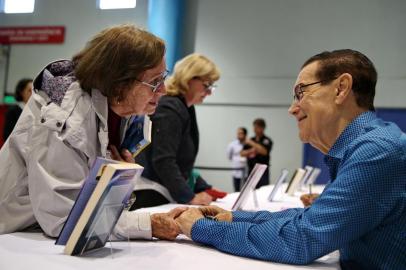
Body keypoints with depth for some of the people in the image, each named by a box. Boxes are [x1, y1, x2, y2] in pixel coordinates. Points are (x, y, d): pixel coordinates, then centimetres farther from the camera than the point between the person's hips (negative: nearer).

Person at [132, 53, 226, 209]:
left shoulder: (185, 109, 14)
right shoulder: (169, 108, -15)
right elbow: (163, 161, -23)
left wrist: (203, 188, 13)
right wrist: (189, 197, -17)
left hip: (165, 195, 9)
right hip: (151, 196, -9)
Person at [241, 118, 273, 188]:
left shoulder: (267, 141, -2)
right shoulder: (250, 140, 13)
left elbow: (264, 151, -21)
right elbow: (242, 153, 9)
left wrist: (252, 143, -15)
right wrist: (250, 151, -10)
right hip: (251, 171, 5)